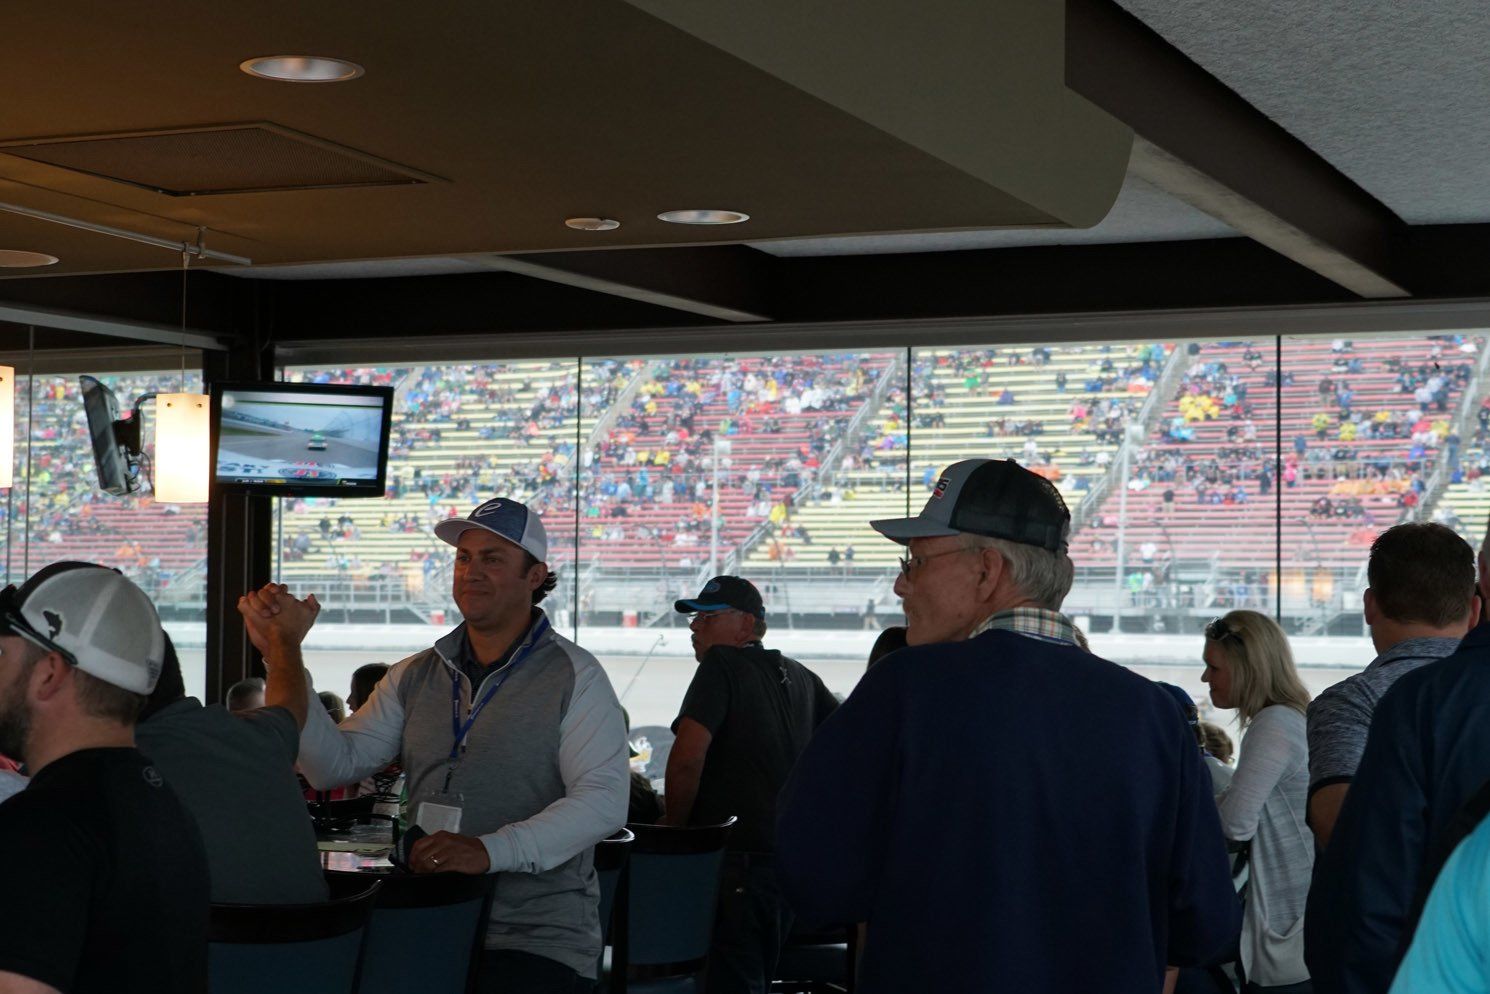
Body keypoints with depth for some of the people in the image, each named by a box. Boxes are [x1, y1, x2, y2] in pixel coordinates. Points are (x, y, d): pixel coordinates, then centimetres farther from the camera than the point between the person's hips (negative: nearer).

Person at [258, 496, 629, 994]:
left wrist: (492, 849, -26)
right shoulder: (414, 677, 14)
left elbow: (604, 801, -13)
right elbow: (334, 766, 6)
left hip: (537, 938, -4)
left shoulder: (574, 677, -2)